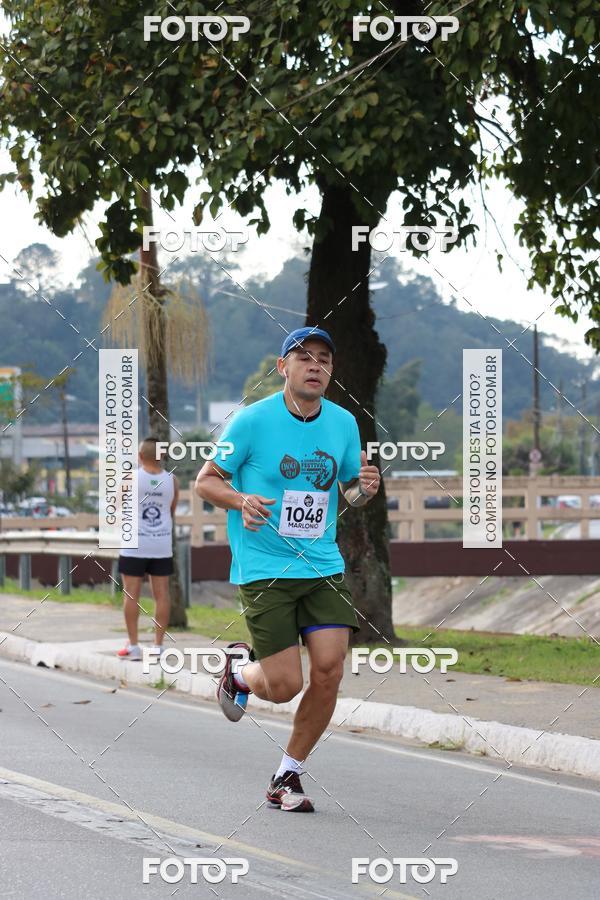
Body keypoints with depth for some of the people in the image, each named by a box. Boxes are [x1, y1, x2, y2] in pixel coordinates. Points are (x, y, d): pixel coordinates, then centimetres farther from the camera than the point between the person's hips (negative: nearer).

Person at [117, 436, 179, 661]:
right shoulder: (172, 480, -1)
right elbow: (172, 512, 10)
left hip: (134, 544, -3)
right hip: (162, 544, 3)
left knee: (131, 594, 2)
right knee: (161, 593, 5)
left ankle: (133, 646, 1)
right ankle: (158, 645, 4)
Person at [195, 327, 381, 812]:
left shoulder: (344, 422, 6)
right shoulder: (253, 420, -8)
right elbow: (205, 481, 0)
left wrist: (364, 489, -5)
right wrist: (240, 501, -20)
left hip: (324, 567, 4)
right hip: (264, 569, -4)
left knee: (329, 672, -8)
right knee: (285, 686, -9)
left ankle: (288, 777, 12)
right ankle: (240, 668, 28)